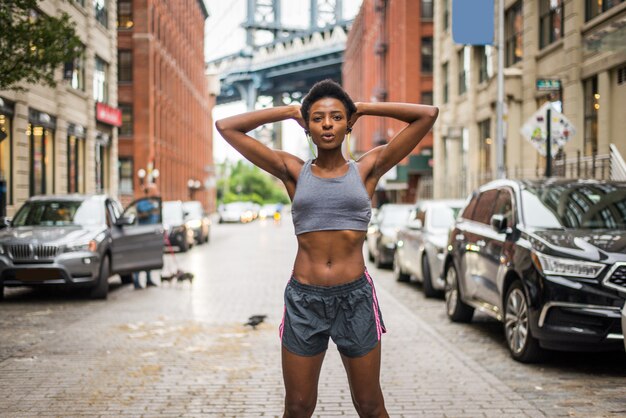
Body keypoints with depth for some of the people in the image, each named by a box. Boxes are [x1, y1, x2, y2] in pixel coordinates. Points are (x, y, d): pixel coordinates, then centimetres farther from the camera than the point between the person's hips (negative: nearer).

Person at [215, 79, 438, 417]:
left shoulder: (367, 169, 3)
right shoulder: (293, 171, 4)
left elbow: (428, 114, 1)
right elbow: (226, 127, 4)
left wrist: (365, 108, 6)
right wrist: (289, 111, 7)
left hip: (355, 298, 0)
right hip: (303, 300, 1)